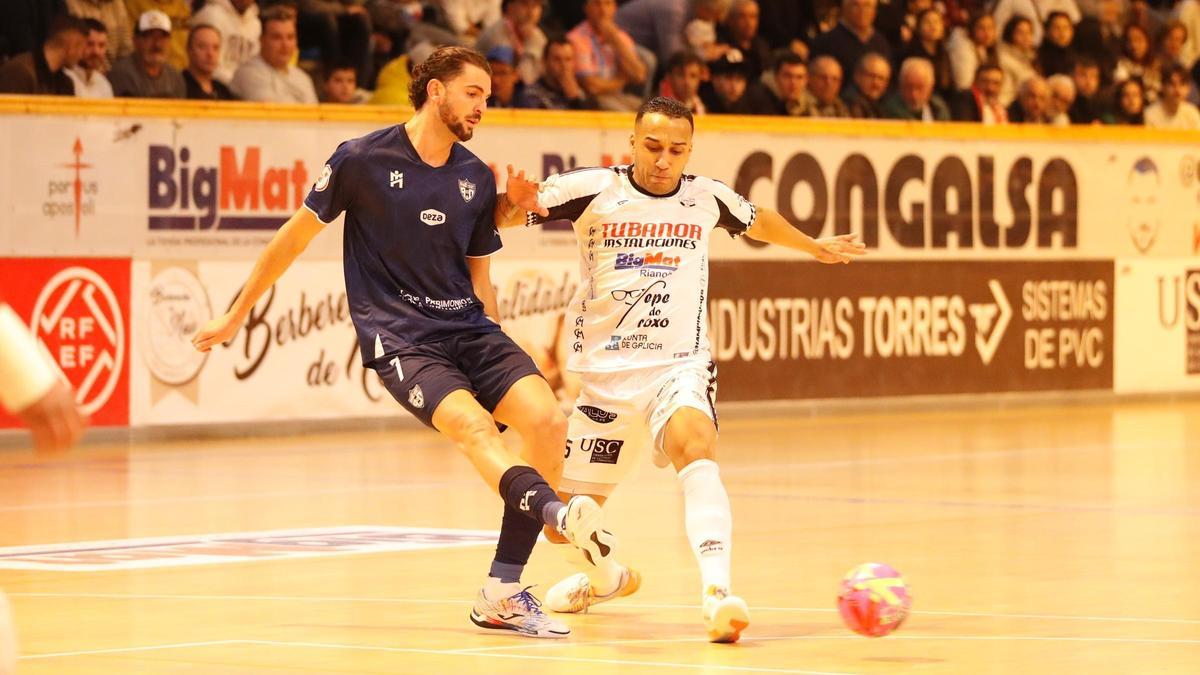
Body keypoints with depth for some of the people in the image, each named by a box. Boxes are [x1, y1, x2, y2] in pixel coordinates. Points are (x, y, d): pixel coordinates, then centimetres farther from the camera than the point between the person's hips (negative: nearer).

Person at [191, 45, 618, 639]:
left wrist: (497, 359, 21)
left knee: (546, 419, -17)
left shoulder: (477, 179, 12)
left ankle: (502, 595, -13)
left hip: (467, 327, 5)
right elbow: (297, 233, 7)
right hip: (396, 336, -5)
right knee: (472, 424, -30)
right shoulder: (362, 160, -3)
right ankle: (558, 513, -58)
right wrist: (236, 315, 13)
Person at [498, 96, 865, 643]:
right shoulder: (593, 190, -5)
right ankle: (607, 577, 43)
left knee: (695, 447, -35)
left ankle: (717, 590, -47)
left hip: (679, 367, 0)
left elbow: (759, 222, 27)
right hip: (605, 373, 0)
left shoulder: (707, 198, 4)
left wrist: (816, 248, 42)